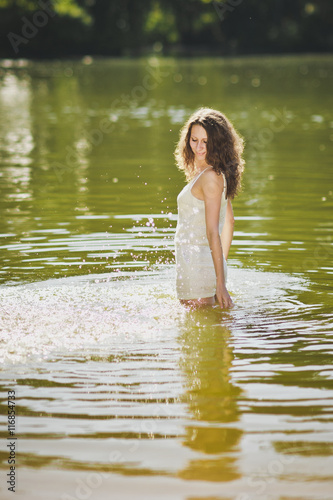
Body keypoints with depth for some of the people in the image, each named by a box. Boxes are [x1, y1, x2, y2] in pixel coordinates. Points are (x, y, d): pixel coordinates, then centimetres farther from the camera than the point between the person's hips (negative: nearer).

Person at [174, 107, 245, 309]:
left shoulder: (210, 177, -18)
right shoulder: (220, 174, 11)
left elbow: (213, 232, -21)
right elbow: (228, 221, 20)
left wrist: (221, 284, -22)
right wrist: (222, 264, 26)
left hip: (197, 268, -10)